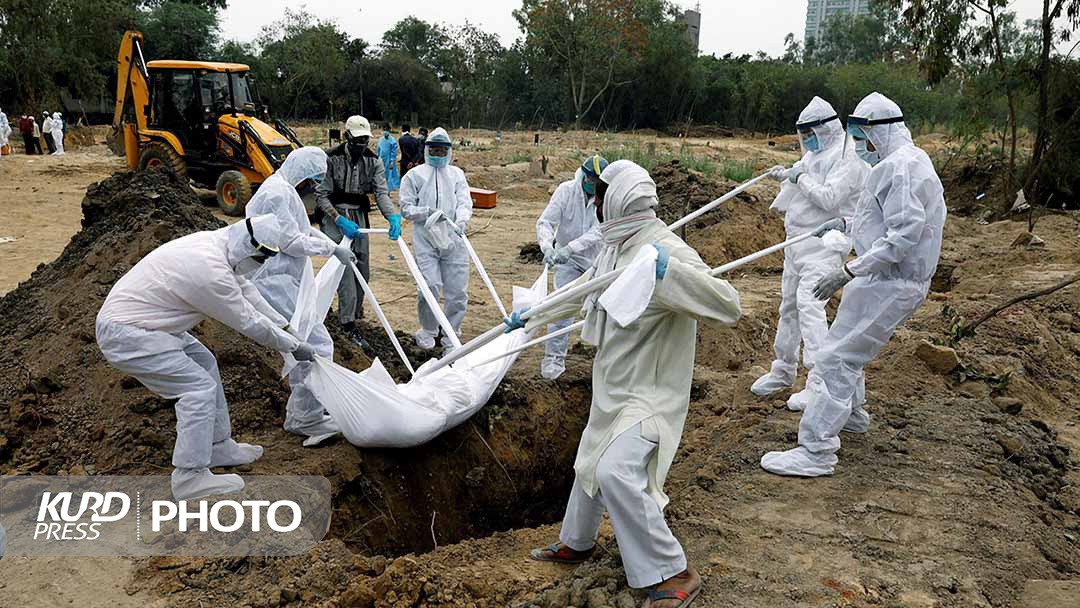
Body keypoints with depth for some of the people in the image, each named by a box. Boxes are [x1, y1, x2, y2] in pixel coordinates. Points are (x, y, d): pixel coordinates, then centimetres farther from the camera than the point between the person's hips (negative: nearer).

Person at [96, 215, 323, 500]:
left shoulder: (213, 241, 0)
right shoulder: (211, 271, -28)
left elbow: (245, 289, 15)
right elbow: (249, 323, -16)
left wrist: (283, 325, 19)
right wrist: (294, 346, -3)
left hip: (135, 318, 11)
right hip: (126, 336, -10)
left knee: (204, 364, 18)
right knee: (199, 388, -10)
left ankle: (219, 448, 28)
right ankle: (190, 478, -3)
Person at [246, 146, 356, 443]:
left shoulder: (284, 189, 18)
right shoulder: (277, 193, -17)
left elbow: (302, 230, 26)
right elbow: (292, 242, -19)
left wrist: (335, 246, 15)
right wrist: (332, 249, -10)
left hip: (287, 279, 11)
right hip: (277, 281, -11)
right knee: (317, 345, -12)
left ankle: (297, 415, 25)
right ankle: (307, 419, -6)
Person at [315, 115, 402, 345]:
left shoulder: (373, 161, 1)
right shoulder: (332, 159, -11)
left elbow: (382, 192, -11)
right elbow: (321, 195, -10)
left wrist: (393, 216, -30)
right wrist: (340, 219, -23)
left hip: (359, 217, 5)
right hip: (335, 217, -5)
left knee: (363, 270, 10)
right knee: (344, 267, -14)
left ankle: (353, 310, 33)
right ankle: (349, 323, -12)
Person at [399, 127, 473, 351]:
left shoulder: (457, 174, 17)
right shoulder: (414, 175, 10)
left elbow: (465, 202, 5)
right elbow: (406, 208, 6)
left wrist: (461, 220, -17)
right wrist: (428, 212, -12)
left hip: (454, 239, 2)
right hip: (425, 239, -2)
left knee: (458, 291, 0)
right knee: (430, 286, -11)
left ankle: (451, 335, 17)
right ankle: (428, 330, 14)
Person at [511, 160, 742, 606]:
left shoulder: (666, 250, -25)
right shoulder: (617, 247, 3)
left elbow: (729, 308, -32)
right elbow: (581, 292, 21)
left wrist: (670, 271, -43)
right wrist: (530, 316, 30)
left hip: (648, 391, -9)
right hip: (613, 387, 9)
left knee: (616, 472, -23)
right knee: (591, 463, 22)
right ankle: (575, 544, 46)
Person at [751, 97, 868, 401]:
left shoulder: (846, 157, -12)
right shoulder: (816, 153, 16)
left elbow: (829, 198, -23)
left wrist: (800, 178, -13)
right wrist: (785, 175, 9)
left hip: (824, 242, -9)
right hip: (798, 239, 10)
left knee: (808, 302, -20)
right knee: (789, 302, 14)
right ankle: (784, 370, 27)